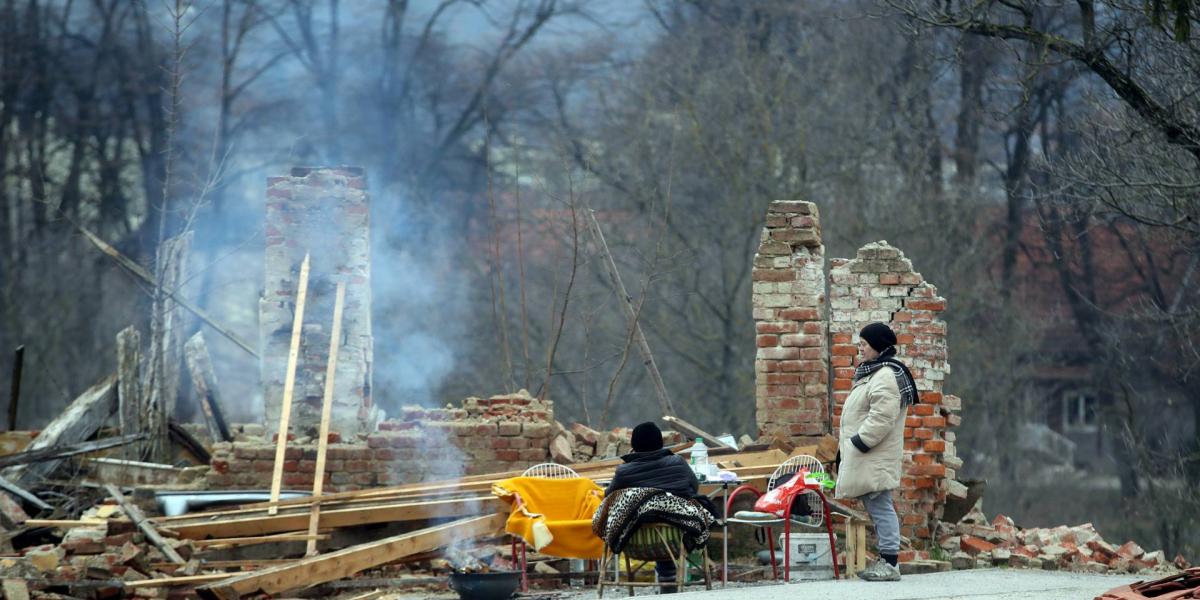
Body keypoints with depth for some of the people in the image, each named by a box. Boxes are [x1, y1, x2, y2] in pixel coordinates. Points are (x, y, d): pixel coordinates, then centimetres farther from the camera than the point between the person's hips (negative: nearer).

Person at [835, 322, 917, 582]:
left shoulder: (885, 377, -14)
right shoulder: (871, 373, 21)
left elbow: (881, 419, -23)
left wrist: (858, 442, -19)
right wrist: (848, 443, 20)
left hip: (876, 459, -11)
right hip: (866, 457, 11)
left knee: (880, 507, -10)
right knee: (875, 507, 11)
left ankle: (889, 563, -9)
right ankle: (886, 560, 14)